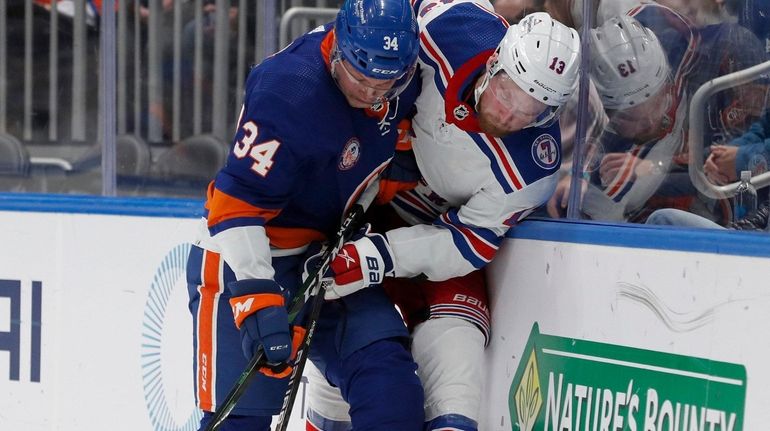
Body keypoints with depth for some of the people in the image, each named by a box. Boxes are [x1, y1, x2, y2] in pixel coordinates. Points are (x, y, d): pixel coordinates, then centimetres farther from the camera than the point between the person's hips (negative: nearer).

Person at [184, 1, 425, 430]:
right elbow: (237, 206, -29)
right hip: (246, 256, -6)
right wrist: (256, 300, -36)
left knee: (387, 375, -9)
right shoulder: (287, 93, -30)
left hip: (332, 251, 7)